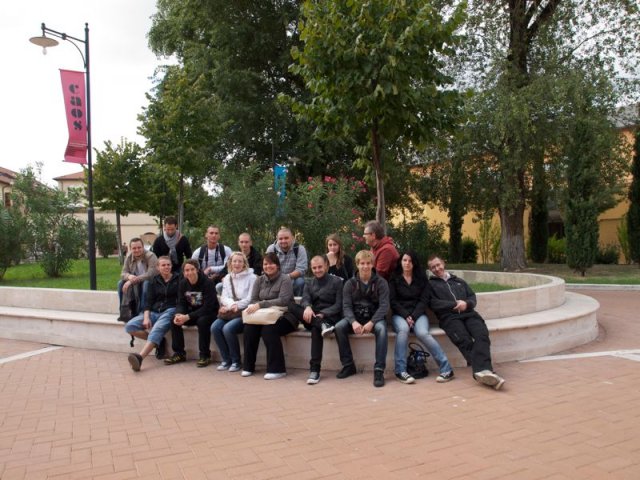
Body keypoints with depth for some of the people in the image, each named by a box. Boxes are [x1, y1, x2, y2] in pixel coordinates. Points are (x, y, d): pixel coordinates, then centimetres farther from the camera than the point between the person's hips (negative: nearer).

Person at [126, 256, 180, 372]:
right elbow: (149, 300, 9)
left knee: (157, 329, -34)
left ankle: (140, 357, -51)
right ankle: (158, 341, -5)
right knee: (129, 326, -15)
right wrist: (146, 317, -7)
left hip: (170, 310, -5)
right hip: (154, 311, 5)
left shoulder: (178, 279, 6)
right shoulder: (154, 281, 16)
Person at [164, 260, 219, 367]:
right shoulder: (183, 283, -3)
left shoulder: (207, 283, -21)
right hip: (192, 311, 6)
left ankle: (205, 355, -20)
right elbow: (181, 303, -2)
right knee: (174, 320, -16)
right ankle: (179, 353, -4)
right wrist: (179, 314, -26)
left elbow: (208, 307, -26)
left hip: (209, 313, -6)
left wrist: (188, 317, -31)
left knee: (202, 321, -36)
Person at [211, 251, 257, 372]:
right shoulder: (227, 278, 17)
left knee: (228, 328, -29)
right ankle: (226, 360, -4)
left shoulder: (251, 277, -2)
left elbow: (250, 299, -9)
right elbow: (224, 297, 7)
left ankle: (236, 361, -9)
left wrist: (236, 306, -14)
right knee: (215, 327, -20)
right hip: (230, 312, 6)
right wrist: (232, 305, -14)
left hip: (244, 312, -6)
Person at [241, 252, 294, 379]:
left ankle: (277, 369, -22)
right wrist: (254, 307, -17)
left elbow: (283, 300, -20)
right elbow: (253, 300, 7)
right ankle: (248, 366, -8)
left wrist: (261, 304, -26)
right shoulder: (260, 280, 13)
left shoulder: (285, 279, -6)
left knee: (268, 329, -33)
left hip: (284, 317, -5)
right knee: (249, 327, -23)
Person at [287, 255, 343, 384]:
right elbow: (305, 300, 0)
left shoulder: (337, 281, 7)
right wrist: (307, 307, -25)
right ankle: (321, 325, -37)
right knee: (291, 305, -22)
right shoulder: (309, 284, 20)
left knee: (316, 329, -38)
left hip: (330, 317, -4)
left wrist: (322, 314, -20)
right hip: (312, 318, 4)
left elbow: (339, 305, -3)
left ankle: (315, 369, -35)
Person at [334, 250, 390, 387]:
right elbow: (346, 306, -6)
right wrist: (353, 322, -26)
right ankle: (348, 365, -11)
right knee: (339, 327, -26)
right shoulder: (350, 283, 1)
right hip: (356, 317, 2)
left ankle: (379, 370, -30)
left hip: (375, 317, -2)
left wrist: (371, 322, -26)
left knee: (381, 329, -35)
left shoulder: (381, 282, -4)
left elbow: (384, 305, -12)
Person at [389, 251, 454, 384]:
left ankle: (446, 368, -26)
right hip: (400, 314, 0)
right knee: (403, 329, -35)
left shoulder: (421, 277, 12)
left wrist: (413, 316, -12)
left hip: (418, 314, 0)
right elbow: (393, 301, 0)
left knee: (422, 333, -31)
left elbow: (424, 300, 3)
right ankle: (400, 371, -33)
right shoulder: (394, 278, 8)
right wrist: (406, 316, -14)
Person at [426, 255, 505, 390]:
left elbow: (472, 297, 23)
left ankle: (482, 371, -47)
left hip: (469, 314, 3)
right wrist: (455, 304, -6)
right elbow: (433, 303, 4)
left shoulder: (459, 281, 33)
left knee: (482, 334, -30)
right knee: (464, 340, -33)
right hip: (449, 317, -3)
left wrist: (466, 303, -2)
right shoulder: (430, 284, 20)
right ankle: (484, 370, -46)